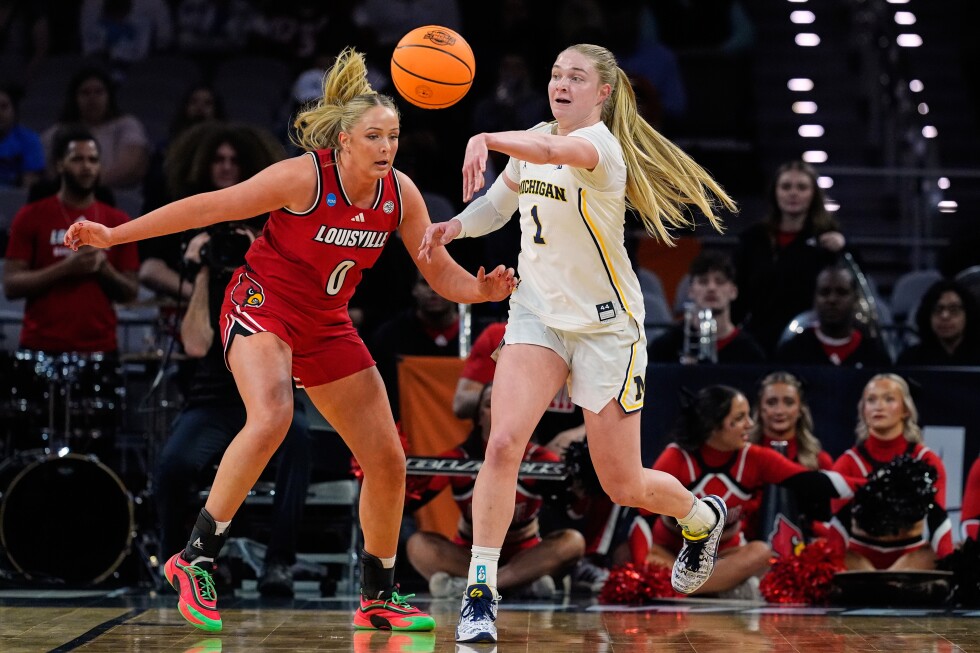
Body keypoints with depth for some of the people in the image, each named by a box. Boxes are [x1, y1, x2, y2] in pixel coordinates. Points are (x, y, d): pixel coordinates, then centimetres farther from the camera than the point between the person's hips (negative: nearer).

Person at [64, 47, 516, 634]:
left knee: (388, 464, 3)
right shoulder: (305, 177, -21)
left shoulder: (401, 194, -7)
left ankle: (379, 598, 22)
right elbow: (208, 207, -16)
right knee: (272, 415, -36)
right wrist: (113, 235, -16)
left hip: (326, 327, 6)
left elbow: (440, 273, -1)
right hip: (262, 305, -6)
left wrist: (481, 289, -24)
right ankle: (196, 559, -27)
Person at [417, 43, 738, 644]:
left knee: (624, 486, 5)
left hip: (607, 326, -5)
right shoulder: (538, 138, 4)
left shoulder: (600, 145, -18)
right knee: (503, 445, -18)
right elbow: (500, 200, 20)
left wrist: (486, 139, -59)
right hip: (538, 315, 5)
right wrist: (455, 226, 0)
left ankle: (702, 517, 38)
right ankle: (481, 593, -14)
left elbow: (547, 151, -42)